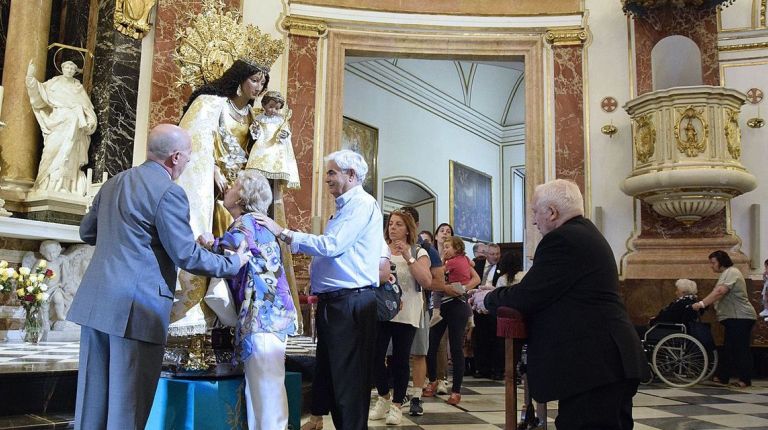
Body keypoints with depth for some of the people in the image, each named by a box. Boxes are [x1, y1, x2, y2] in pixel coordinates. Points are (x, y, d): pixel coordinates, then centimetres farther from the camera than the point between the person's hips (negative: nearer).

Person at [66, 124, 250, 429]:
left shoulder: (114, 183, 13)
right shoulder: (169, 192, -12)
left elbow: (86, 232, 23)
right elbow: (186, 256, -12)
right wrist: (233, 263, 1)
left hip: (95, 301, 8)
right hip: (136, 308, -8)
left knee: (93, 396, 14)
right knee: (128, 401, 2)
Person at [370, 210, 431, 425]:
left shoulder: (418, 253, 5)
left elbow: (427, 282, -9)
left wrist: (408, 257, -14)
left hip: (406, 314, -2)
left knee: (400, 360, 1)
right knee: (375, 356, -4)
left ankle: (396, 405, 16)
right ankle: (384, 397, 21)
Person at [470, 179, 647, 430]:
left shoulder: (562, 239, -14)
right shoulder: (585, 233, 18)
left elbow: (527, 296, -15)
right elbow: (542, 292, 19)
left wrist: (489, 299, 3)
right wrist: (498, 296, 14)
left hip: (592, 364, -11)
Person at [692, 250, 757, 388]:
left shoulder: (731, 272, -14)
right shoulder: (726, 274, 19)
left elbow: (719, 292, -28)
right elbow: (718, 295, 17)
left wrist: (701, 304, -31)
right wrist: (703, 305, 5)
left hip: (741, 317, -11)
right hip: (733, 317, 11)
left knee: (741, 348, -6)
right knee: (729, 348, 12)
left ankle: (745, 379, 0)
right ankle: (722, 376, 17)